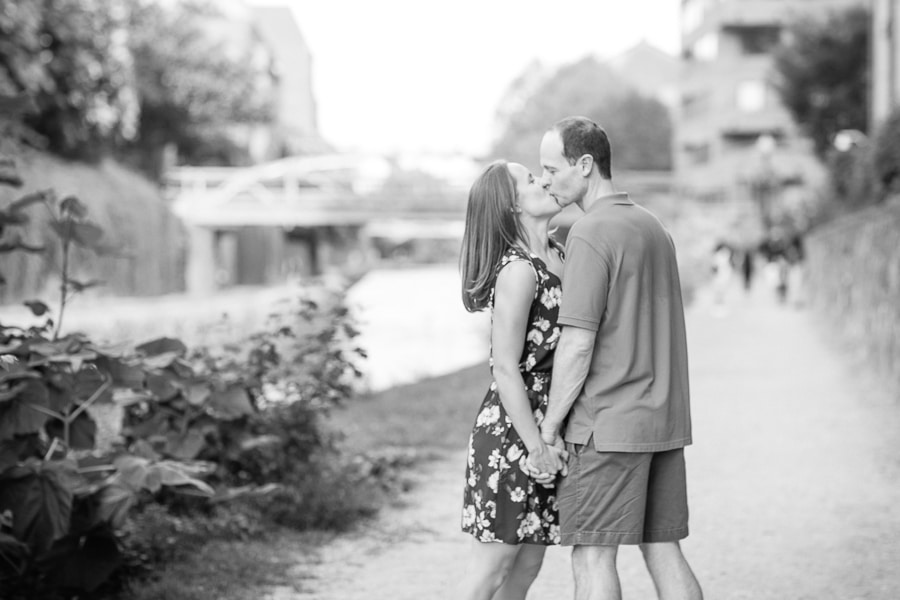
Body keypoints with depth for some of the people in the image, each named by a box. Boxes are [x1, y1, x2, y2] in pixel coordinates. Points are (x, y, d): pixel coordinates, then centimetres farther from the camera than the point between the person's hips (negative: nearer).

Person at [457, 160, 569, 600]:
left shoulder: (558, 254, 9)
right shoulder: (518, 270, -17)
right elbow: (505, 369, -18)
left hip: (546, 430, 8)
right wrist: (536, 446, -17)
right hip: (511, 434, -8)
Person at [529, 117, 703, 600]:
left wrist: (547, 430, -9)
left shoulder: (590, 234, -13)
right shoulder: (653, 228, 15)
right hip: (663, 419, 8)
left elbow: (578, 345, -16)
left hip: (608, 424, -8)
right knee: (662, 551, 11)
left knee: (592, 557, -2)